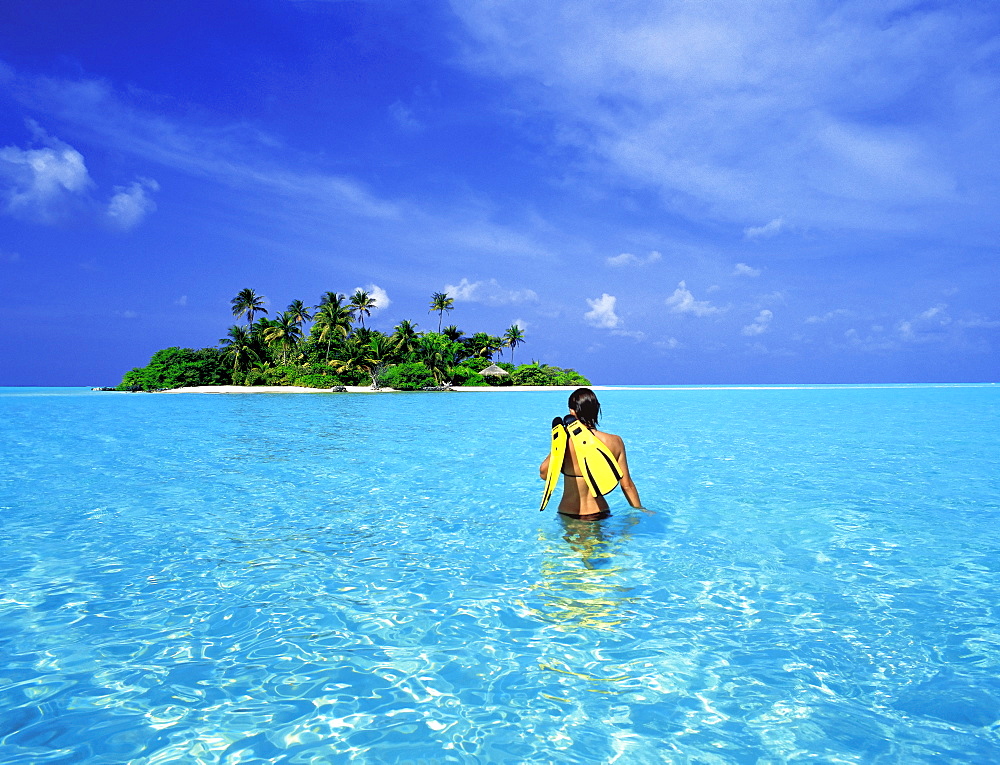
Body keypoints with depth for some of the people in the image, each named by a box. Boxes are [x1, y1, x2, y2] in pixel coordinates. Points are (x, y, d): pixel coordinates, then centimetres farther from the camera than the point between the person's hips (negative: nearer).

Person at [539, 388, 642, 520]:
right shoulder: (615, 442, -3)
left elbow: (544, 473, -2)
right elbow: (627, 485, 2)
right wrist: (640, 510, 17)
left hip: (568, 515, -3)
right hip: (599, 514, 3)